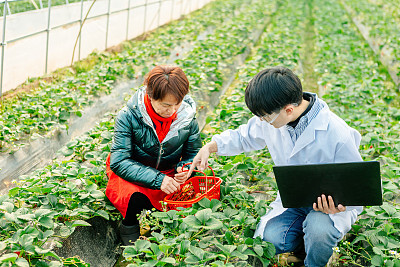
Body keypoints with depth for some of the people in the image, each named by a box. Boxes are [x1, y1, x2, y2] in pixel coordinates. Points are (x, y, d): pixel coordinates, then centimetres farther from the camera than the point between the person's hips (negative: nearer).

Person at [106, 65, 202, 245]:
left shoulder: (187, 118, -10)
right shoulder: (128, 117, -21)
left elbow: (193, 154, 5)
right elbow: (119, 161, -23)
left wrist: (184, 168, -21)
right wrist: (157, 179, -34)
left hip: (167, 175, 4)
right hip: (132, 177, -4)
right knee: (136, 200, -36)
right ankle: (129, 228, -2)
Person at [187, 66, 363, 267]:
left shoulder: (337, 135, -26)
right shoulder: (273, 118, -8)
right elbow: (244, 137, 14)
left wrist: (337, 207, -37)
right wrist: (210, 147, -2)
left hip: (329, 204, -4)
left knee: (318, 231, -37)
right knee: (270, 238, -22)